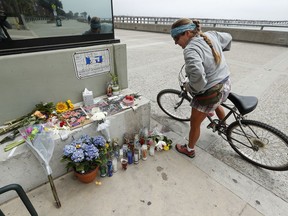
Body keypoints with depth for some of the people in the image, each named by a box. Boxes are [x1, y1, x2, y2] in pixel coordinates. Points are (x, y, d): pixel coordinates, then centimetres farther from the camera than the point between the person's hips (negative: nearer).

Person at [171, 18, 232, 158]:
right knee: (215, 103, 41)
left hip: (210, 93, -9)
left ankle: (189, 150, 35)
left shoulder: (191, 50, -26)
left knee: (195, 124, 12)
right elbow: (228, 38, 21)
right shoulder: (211, 35, 0)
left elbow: (198, 78, -40)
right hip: (226, 85, 9)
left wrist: (188, 86, -20)